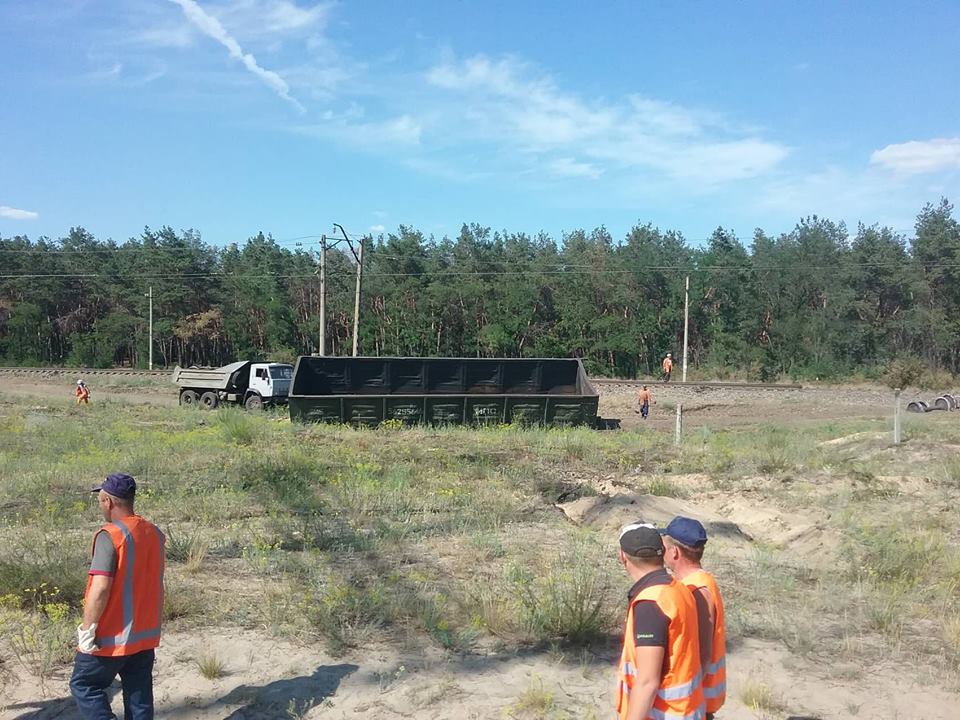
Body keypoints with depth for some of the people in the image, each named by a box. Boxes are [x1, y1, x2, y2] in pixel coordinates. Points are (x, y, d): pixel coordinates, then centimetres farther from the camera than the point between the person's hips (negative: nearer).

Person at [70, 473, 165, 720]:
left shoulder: (110, 535, -18)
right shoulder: (154, 533, 5)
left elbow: (100, 588, -24)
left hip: (111, 637, -7)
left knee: (84, 685, 11)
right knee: (139, 695, 13)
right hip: (146, 635, 7)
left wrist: (87, 629, -14)